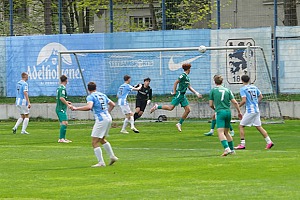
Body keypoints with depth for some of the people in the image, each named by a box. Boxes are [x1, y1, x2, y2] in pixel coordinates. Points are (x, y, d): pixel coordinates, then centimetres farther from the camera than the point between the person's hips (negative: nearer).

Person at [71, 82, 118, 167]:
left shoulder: (90, 97, -7)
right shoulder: (102, 95, 16)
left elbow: (89, 107, -26)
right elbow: (112, 104, 22)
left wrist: (76, 108, -19)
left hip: (101, 120, -8)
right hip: (108, 118, 8)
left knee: (95, 142, -4)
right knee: (102, 139, 27)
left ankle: (101, 162, -11)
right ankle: (112, 156, 26)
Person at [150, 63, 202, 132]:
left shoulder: (187, 77, 17)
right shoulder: (183, 76, -11)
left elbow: (190, 87, 22)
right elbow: (176, 82, -15)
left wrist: (196, 93, 17)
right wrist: (174, 91, -16)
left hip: (183, 95, 9)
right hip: (179, 94, -9)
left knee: (188, 110, 1)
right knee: (171, 107, -15)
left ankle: (179, 124, 7)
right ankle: (157, 107, 3)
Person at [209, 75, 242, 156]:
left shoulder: (213, 90, 2)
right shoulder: (227, 90, 11)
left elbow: (211, 104, 4)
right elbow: (235, 102, 6)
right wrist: (239, 112, 15)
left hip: (220, 112, -5)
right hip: (228, 112, 5)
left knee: (220, 132, -13)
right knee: (226, 132, 20)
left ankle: (227, 148, -31)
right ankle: (232, 149, 22)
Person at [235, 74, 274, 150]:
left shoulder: (243, 89, -8)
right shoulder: (254, 87, 11)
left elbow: (244, 100, -18)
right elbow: (261, 97, 15)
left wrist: (238, 106, -2)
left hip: (250, 110, -7)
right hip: (257, 110, 7)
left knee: (241, 126, 3)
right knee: (258, 126, 11)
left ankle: (242, 144, -2)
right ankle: (269, 142, 4)